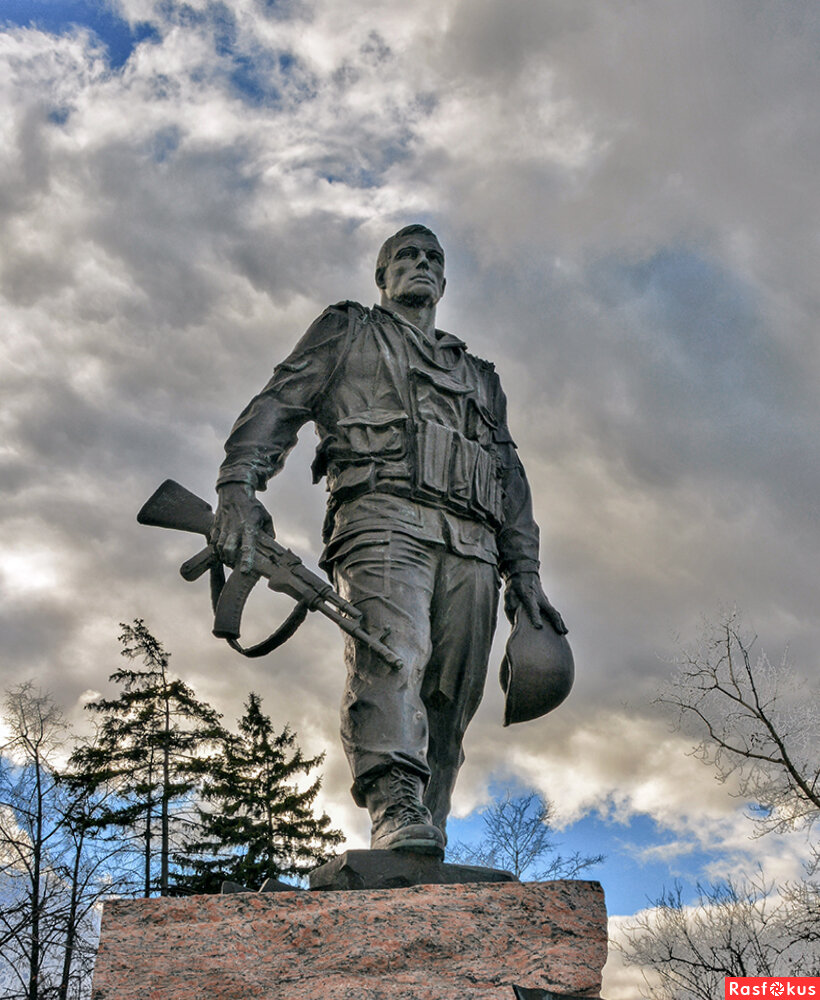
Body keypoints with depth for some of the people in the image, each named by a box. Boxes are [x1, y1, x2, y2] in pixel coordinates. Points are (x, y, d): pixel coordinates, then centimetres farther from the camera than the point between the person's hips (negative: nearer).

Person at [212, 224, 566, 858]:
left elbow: (511, 478, 29)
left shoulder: (480, 377, 37)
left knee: (450, 703, -7)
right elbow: (280, 403, 9)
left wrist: (525, 574, 15)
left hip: (472, 544, 5)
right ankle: (398, 815, -42)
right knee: (392, 651, -30)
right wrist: (238, 485, -10)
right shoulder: (347, 332, 26)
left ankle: (428, 847, -7)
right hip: (383, 514, -4)